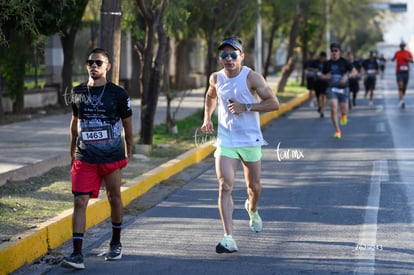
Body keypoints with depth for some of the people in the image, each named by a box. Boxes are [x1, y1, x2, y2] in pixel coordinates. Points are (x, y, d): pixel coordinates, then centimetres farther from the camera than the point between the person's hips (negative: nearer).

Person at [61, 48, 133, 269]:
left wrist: (128, 152, 12)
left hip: (112, 157, -1)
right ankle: (77, 254, -13)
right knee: (79, 202, -9)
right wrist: (73, 149, 22)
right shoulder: (78, 92, 4)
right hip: (84, 159, 1)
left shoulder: (118, 94, -4)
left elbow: (127, 124, 7)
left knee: (114, 199, 12)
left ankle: (116, 243, 33)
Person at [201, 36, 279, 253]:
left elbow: (274, 103, -15)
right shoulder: (216, 78, 2)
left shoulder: (252, 77, -12)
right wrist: (207, 118, 10)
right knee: (225, 187, -15)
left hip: (250, 140, -1)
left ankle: (252, 210, 52)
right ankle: (228, 239, -20)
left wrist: (246, 107, -22)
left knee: (254, 186, 16)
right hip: (225, 141, 1)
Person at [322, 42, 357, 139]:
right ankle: (337, 130, -8)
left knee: (344, 111, 5)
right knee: (333, 109, -17)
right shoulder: (328, 64, 3)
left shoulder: (344, 62, -4)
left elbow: (354, 72, -2)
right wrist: (326, 76, -8)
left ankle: (343, 115, 46)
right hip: (332, 88, 1)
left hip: (343, 88, -1)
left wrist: (347, 76, -21)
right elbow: (323, 75, 16)